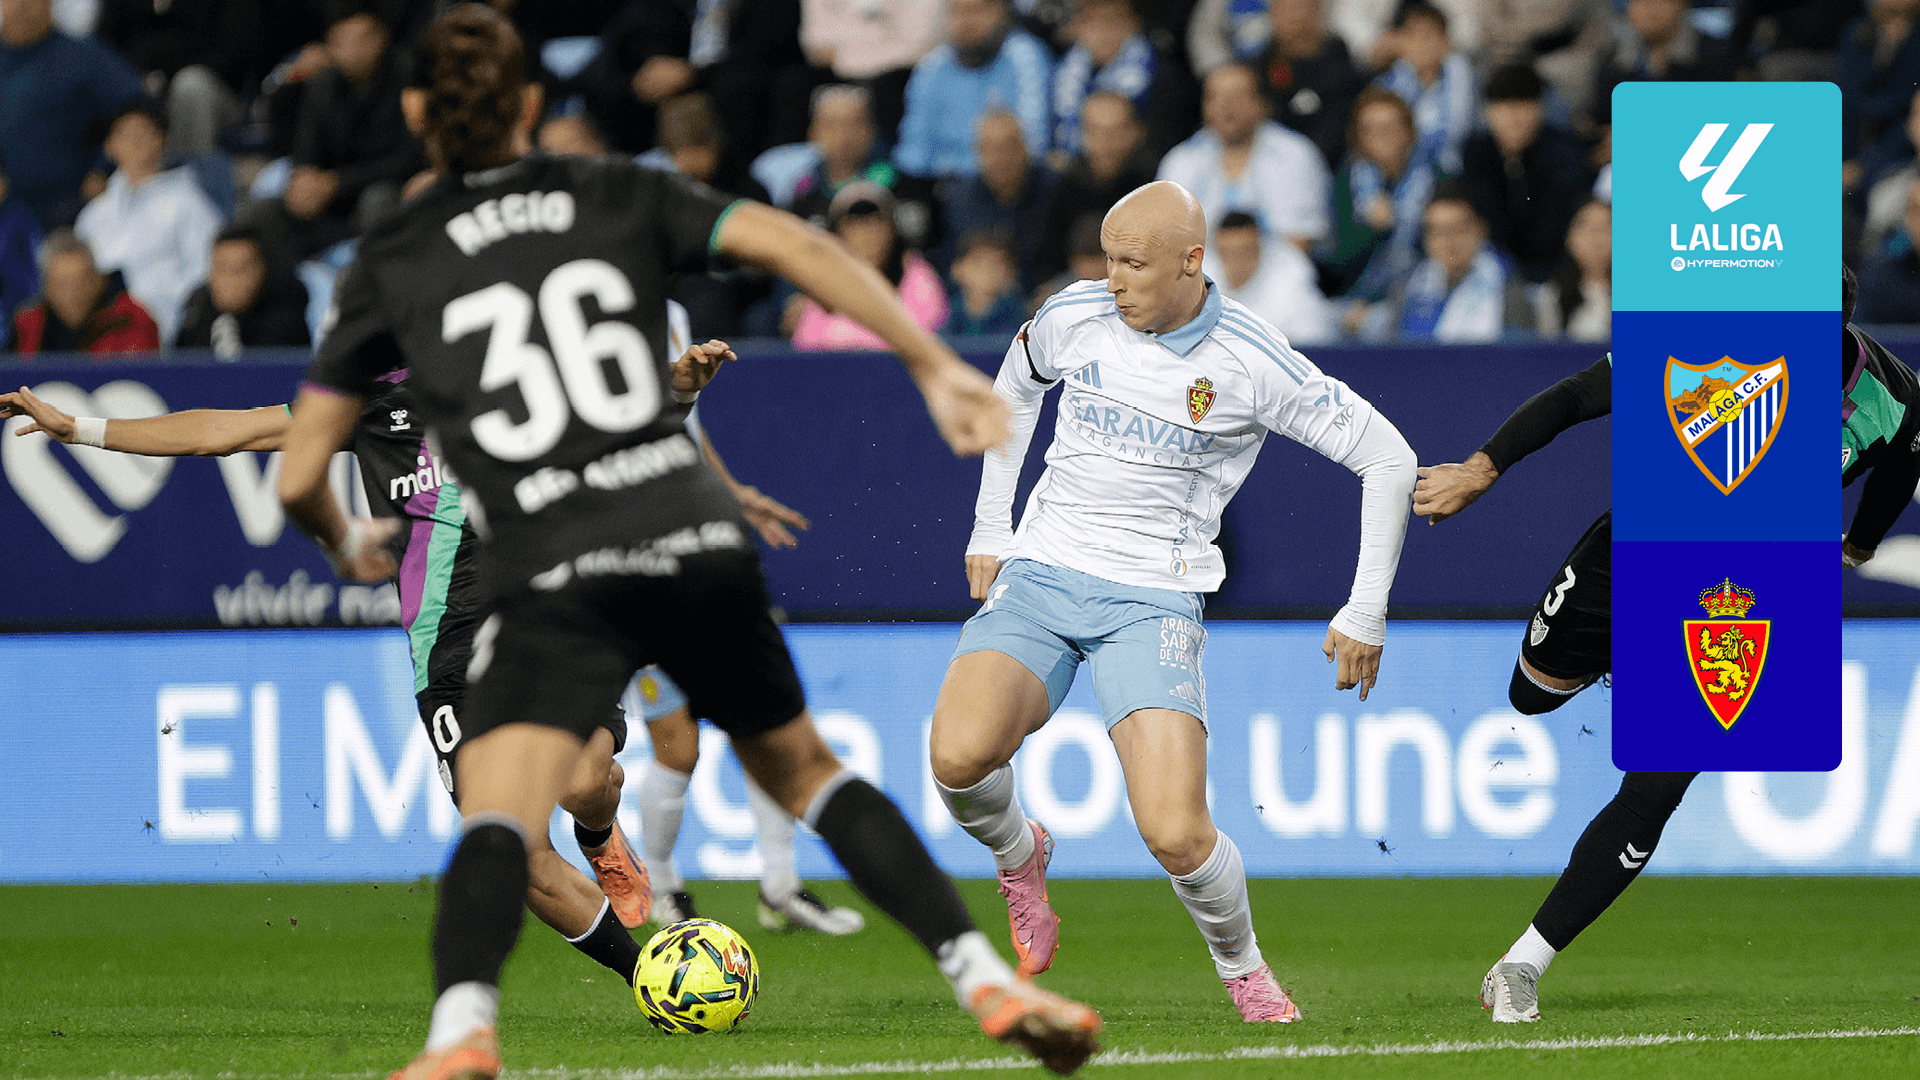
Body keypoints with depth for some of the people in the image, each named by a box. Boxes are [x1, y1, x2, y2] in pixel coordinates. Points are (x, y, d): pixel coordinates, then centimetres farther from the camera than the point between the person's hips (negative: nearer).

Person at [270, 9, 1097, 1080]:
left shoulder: (392, 262, 11)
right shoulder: (620, 197, 15)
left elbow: (300, 477, 13)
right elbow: (793, 243, 1)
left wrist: (348, 542, 36)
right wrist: (936, 367, 5)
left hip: (555, 574, -3)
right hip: (699, 539, 3)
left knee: (497, 819, -13)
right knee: (804, 769, 22)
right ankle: (987, 979, 14)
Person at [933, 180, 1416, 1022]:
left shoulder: (1252, 361, -10)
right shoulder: (1074, 317, 1)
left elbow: (1388, 457, -2)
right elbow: (1015, 386, 25)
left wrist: (1365, 614, -2)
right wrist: (989, 530, 22)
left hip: (1151, 599, -3)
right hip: (1040, 573, 3)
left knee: (1176, 833, -20)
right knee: (959, 755, -27)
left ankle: (1242, 969, 13)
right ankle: (1018, 852, 9)